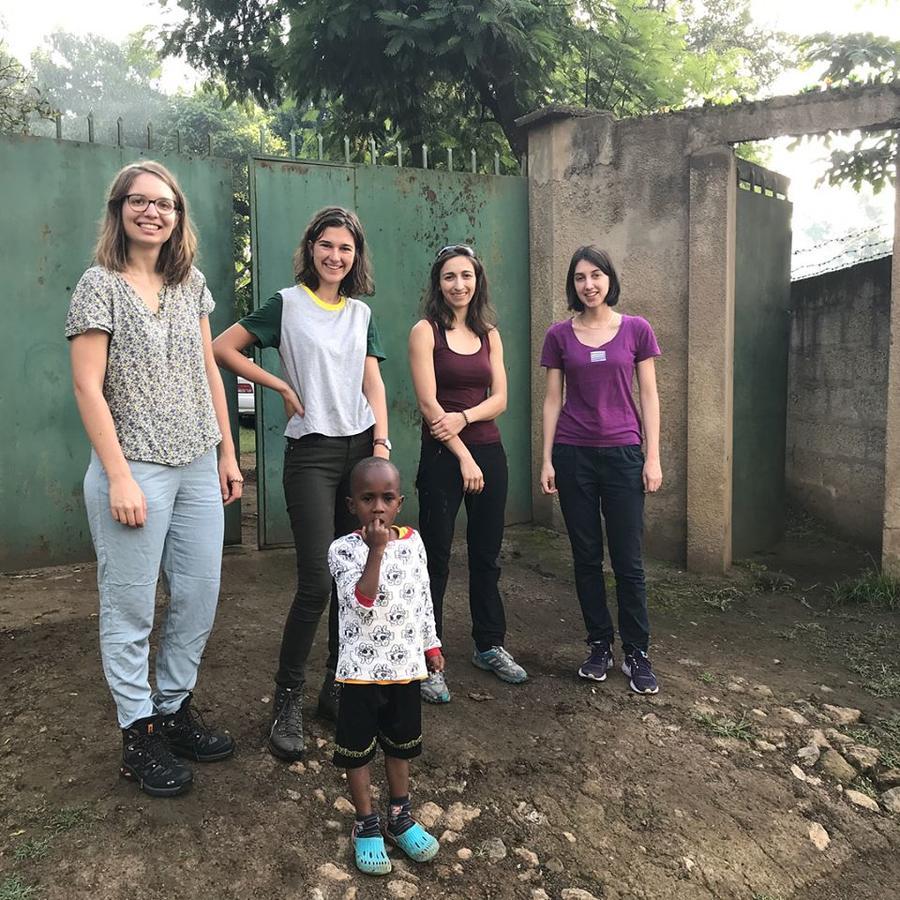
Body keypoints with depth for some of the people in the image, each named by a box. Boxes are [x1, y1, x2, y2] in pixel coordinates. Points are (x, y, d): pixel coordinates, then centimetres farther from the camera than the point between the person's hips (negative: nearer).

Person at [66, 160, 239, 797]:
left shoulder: (191, 282, 11)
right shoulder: (100, 285, -5)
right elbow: (88, 387, -9)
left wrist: (227, 454, 11)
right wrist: (119, 477, -15)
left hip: (197, 469, 6)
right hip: (135, 470, -6)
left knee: (199, 599, 11)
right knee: (131, 608, 4)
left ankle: (174, 709, 30)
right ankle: (139, 734, 21)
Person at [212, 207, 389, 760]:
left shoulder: (362, 313, 14)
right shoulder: (287, 304, 1)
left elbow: (373, 381, 8)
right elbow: (222, 348, -2)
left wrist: (381, 443, -4)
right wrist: (282, 386, -3)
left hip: (362, 448, 5)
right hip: (312, 451, -4)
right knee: (317, 582, -10)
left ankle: (338, 687, 22)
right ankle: (287, 698, 7)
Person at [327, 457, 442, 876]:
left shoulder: (413, 542, -1)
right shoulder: (343, 549, -15)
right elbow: (362, 602, -28)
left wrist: (431, 645, 15)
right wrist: (376, 550, -34)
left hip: (405, 664, 4)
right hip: (361, 668, -4)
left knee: (400, 745, 19)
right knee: (357, 749, 10)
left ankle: (400, 816, 37)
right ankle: (366, 825, 28)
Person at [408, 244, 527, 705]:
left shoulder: (489, 334, 11)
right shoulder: (426, 331, -3)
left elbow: (500, 398, 5)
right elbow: (429, 403, -11)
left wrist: (464, 417, -15)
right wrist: (464, 458, -14)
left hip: (489, 452, 5)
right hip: (442, 455, -5)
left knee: (486, 556, 13)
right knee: (435, 560, -1)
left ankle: (490, 646, 28)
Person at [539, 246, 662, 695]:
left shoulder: (636, 329, 2)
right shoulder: (559, 335, 4)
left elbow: (649, 396, 3)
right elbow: (552, 400, 5)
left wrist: (653, 457, -2)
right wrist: (547, 460, 1)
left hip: (622, 454, -1)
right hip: (573, 455, 1)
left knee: (628, 560, 2)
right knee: (586, 556, 8)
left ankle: (637, 653, 16)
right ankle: (599, 646, 22)